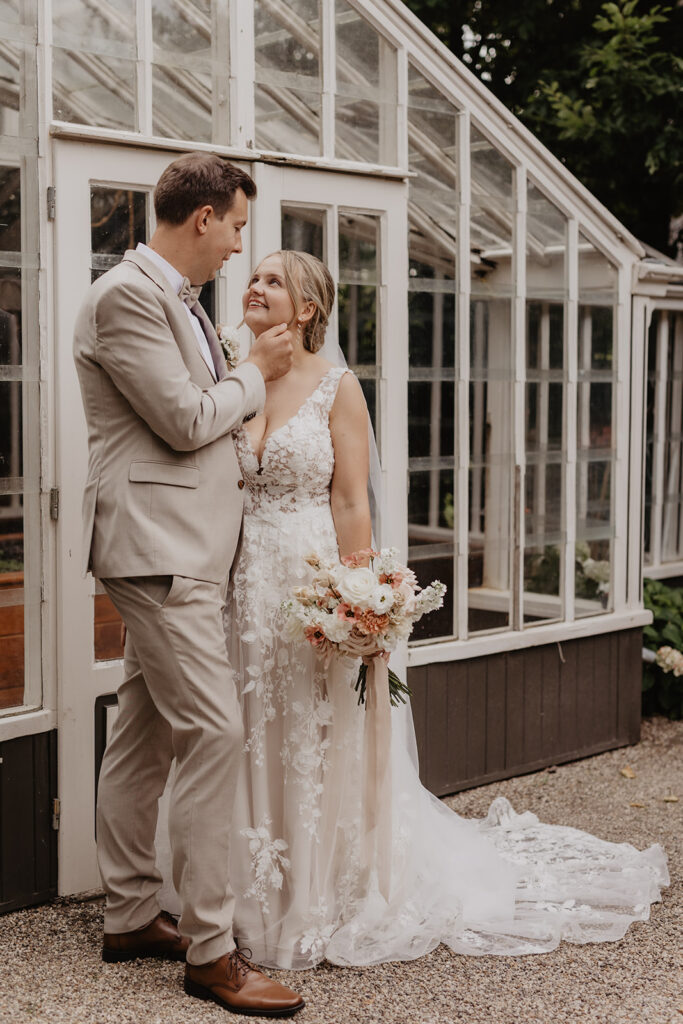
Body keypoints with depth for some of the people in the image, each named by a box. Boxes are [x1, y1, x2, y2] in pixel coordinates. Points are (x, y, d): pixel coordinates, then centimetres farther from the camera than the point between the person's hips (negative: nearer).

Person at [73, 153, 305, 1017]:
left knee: (144, 733, 14)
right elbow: (186, 420, -15)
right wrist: (256, 371, -2)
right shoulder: (126, 296, -14)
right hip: (158, 547, -10)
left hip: (178, 547, 11)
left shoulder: (172, 298, 18)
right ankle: (210, 951, -4)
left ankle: (130, 917, 24)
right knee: (212, 732, -11)